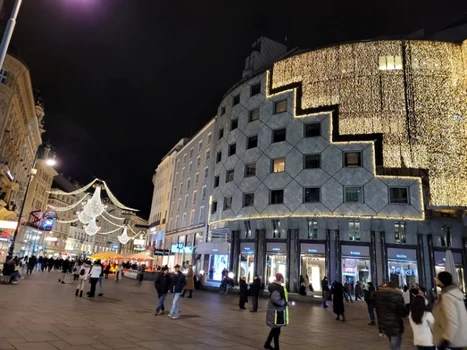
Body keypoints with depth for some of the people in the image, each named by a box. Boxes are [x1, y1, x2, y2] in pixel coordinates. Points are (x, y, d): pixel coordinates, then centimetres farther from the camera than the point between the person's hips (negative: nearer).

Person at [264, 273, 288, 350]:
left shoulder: (274, 285, 7)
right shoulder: (278, 288, -24)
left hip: (276, 310, 10)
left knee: (275, 328, 21)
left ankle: (267, 344, 33)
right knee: (276, 329, 1)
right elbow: (275, 300, -33)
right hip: (277, 312, -10)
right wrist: (285, 303, -22)